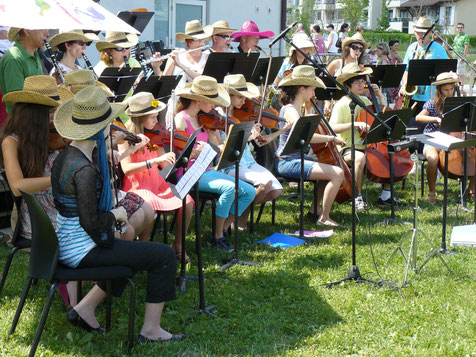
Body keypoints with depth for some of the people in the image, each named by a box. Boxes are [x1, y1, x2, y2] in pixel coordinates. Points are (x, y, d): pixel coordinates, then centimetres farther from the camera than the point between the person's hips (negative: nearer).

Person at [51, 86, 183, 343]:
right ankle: (150, 330, 8)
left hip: (63, 244, 10)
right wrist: (115, 214, -10)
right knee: (164, 256, -2)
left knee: (134, 251, 30)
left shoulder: (63, 156, 4)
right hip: (81, 250, -10)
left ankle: (84, 309, 26)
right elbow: (90, 221, -27)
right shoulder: (85, 169, -26)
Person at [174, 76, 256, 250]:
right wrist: (197, 152, -32)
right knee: (229, 187, -30)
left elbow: (220, 147, 5)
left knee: (249, 192, -7)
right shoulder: (181, 118, -9)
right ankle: (218, 236, -13)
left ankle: (223, 229, 5)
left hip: (206, 171, 8)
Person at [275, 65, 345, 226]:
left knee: (332, 169, 24)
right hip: (288, 162, -11)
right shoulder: (290, 110, -17)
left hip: (296, 159, 11)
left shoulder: (295, 108, 14)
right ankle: (324, 217, -11)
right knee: (337, 173, -20)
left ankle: (315, 208, 26)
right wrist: (332, 138, -24)